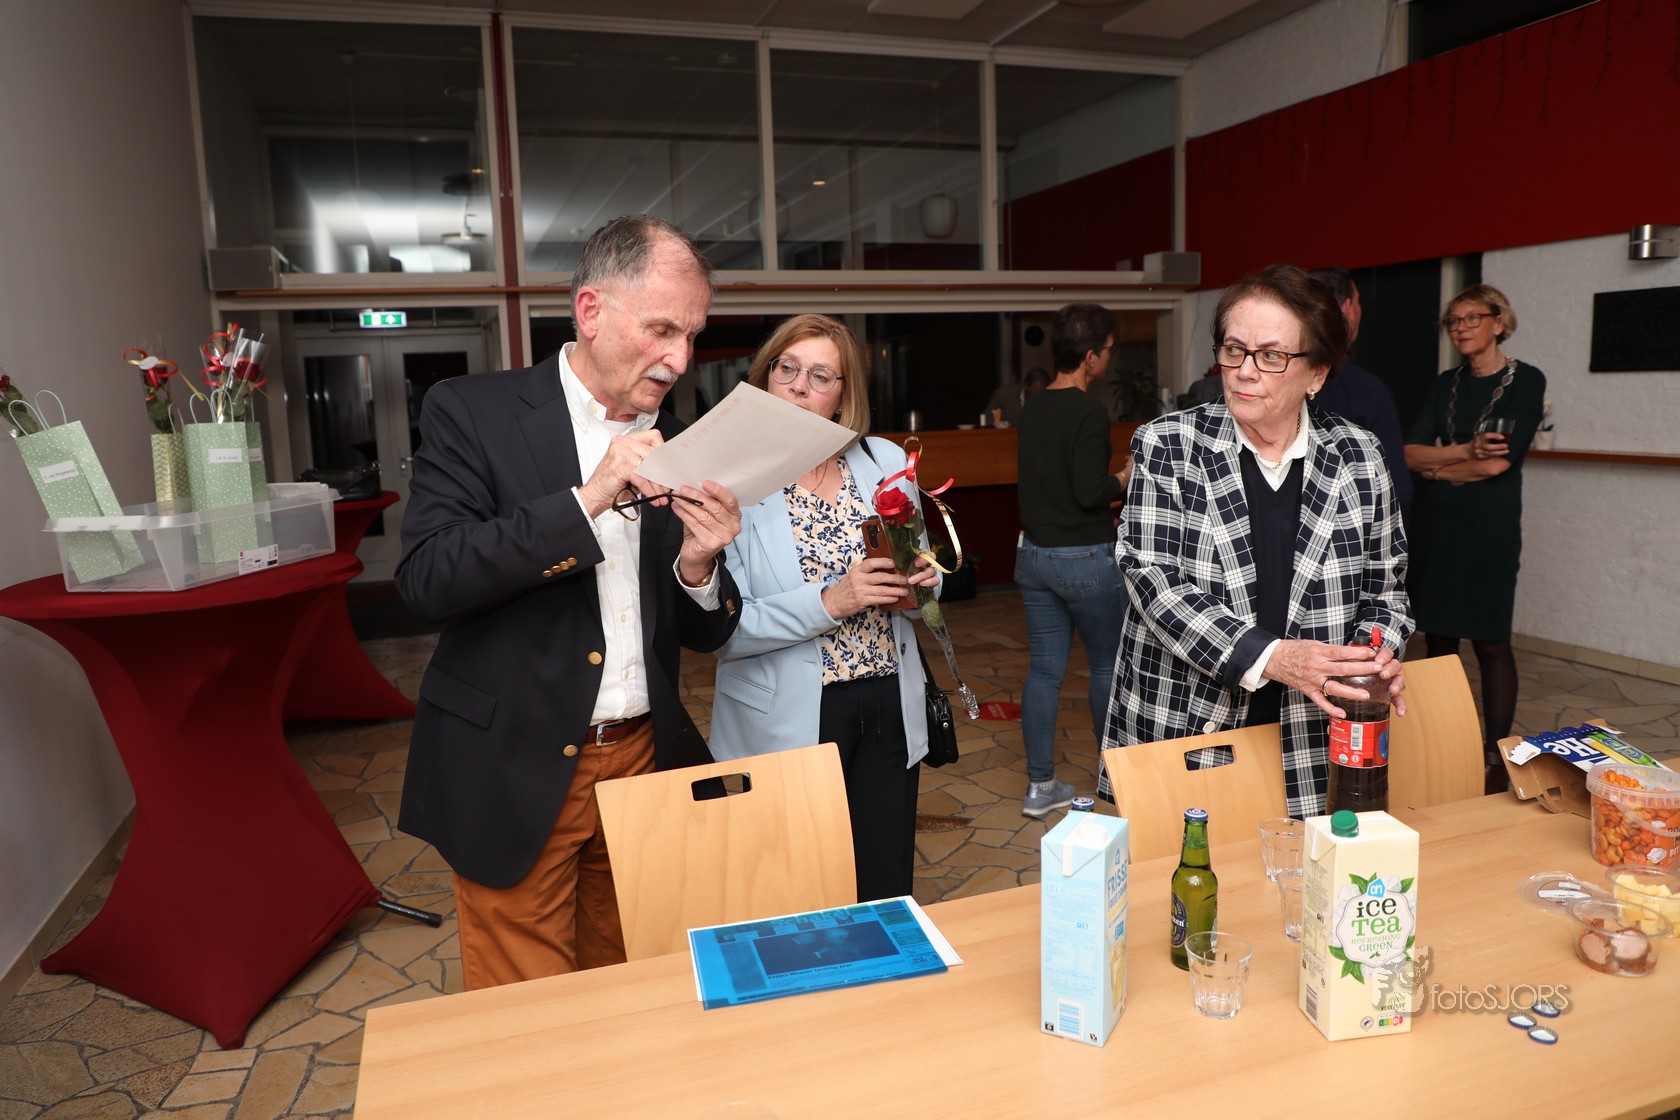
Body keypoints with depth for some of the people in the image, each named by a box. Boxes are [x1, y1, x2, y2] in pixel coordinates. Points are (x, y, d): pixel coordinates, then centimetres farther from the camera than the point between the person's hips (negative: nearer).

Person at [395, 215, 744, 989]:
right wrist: (587, 502, -24)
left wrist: (698, 568, -15)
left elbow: (703, 635, 7)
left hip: (643, 762, 4)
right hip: (517, 773, -3)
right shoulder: (473, 413, -5)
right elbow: (426, 577, -17)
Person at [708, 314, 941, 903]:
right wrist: (828, 602, -23)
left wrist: (920, 582, -7)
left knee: (888, 891, 14)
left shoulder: (887, 463, 4)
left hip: (889, 706, 4)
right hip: (789, 719, -3)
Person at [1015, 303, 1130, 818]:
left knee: (1044, 669, 9)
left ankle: (1040, 786, 15)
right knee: (1108, 664, 11)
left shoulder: (1032, 409, 8)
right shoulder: (1090, 412, -16)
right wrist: (1126, 477, -1)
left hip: (1033, 555, 7)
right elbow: (1091, 492, -21)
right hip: (1085, 558, -7)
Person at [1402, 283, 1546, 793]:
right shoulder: (1445, 384, 12)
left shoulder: (1526, 381, -2)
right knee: (1438, 637, 8)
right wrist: (1466, 451, -16)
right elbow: (1411, 452, -1)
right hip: (1434, 524, 5)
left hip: (1489, 527, -5)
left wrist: (1439, 467, -3)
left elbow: (1500, 461, -13)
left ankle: (1495, 756, 7)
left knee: (1491, 642, -1)